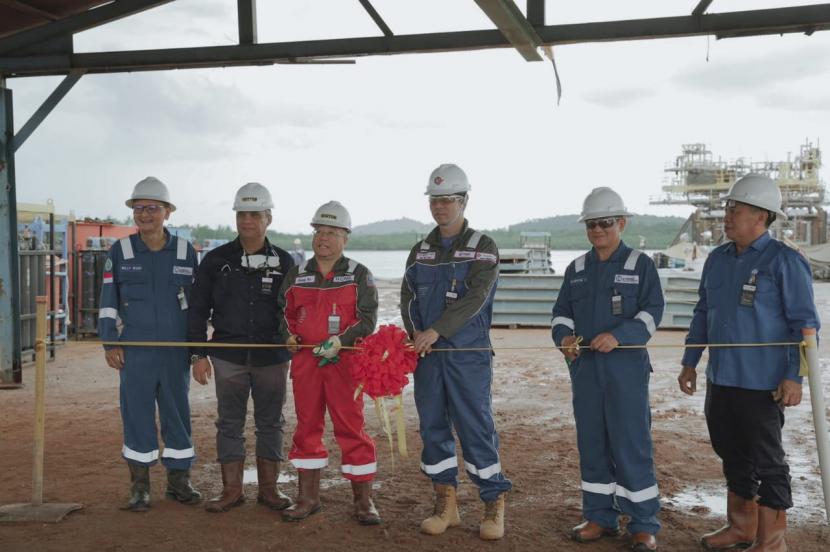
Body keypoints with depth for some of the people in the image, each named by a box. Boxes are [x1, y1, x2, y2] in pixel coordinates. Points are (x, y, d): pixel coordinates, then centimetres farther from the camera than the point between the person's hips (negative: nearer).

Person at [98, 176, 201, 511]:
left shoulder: (185, 252, 4)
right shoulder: (120, 251, 2)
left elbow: (197, 300, 9)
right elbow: (108, 301, 4)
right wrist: (110, 343, -2)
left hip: (176, 350, 1)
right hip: (134, 351, -1)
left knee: (177, 412, 7)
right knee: (137, 413, 4)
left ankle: (179, 481, 20)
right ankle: (139, 486, 16)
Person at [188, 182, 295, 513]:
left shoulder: (283, 262, 4)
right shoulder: (216, 260, 3)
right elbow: (197, 310, 6)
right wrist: (198, 354, 0)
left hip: (272, 358, 0)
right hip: (228, 358, 0)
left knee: (270, 424, 8)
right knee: (229, 423, 6)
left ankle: (268, 489, 19)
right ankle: (231, 490, 16)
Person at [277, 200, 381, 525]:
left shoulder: (359, 275, 2)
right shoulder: (296, 275, 11)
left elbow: (368, 318, -4)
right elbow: (285, 313, 19)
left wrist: (340, 341, -18)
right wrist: (289, 335, -1)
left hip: (345, 362, -3)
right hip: (305, 362, 4)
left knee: (352, 428, -1)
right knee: (307, 427, 9)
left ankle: (363, 501, 10)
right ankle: (308, 497, 21)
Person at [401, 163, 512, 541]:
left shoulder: (483, 248, -2)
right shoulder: (421, 251, 14)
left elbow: (475, 297, -15)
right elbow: (408, 296, 8)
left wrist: (436, 331, -22)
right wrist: (416, 332, -11)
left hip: (469, 356, -5)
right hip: (427, 354, 5)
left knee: (476, 427, -3)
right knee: (433, 428, 8)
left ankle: (494, 504, 11)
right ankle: (446, 505, 20)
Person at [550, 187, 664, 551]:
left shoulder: (640, 264, 1)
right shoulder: (576, 269, 14)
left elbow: (652, 312, -6)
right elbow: (561, 313, 12)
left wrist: (619, 336, -21)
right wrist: (564, 336, -10)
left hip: (627, 366, -4)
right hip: (585, 367, 5)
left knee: (631, 445, -3)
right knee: (592, 443, 9)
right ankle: (599, 517, 22)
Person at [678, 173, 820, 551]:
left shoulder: (785, 261, -10)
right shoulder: (718, 259, 10)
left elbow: (805, 323, -11)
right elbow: (703, 314, 17)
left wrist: (794, 376, -17)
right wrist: (690, 362, 16)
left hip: (761, 384, -7)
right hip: (720, 379, 7)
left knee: (766, 460, 4)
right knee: (732, 454, 16)